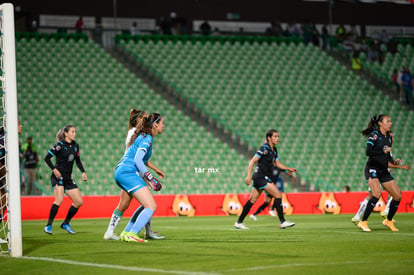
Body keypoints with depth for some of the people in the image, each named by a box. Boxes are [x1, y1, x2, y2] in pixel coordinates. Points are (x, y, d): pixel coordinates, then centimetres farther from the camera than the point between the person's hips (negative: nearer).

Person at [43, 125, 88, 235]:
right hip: (58, 176, -7)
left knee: (79, 202, 3)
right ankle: (48, 226, -18)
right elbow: (47, 158, -8)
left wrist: (83, 172, 7)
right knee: (59, 200, -26)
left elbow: (77, 160, 21)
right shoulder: (60, 145, -9)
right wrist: (54, 169, -19)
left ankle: (66, 223, 18)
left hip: (68, 178, 8)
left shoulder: (75, 145, 11)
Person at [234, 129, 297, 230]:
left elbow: (277, 163, 24)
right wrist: (249, 176, -23)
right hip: (261, 176, -9)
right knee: (278, 194, -13)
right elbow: (253, 161, -17)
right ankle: (283, 222, -12)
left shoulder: (274, 150, 13)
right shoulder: (265, 148, -14)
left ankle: (239, 222, 15)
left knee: (252, 200, 11)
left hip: (264, 177, 9)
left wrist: (289, 169, 12)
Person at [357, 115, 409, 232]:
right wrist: (383, 151, -23)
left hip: (384, 171, 8)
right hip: (372, 169, -8)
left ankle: (388, 221, 24)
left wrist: (393, 161, 6)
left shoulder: (389, 137, 13)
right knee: (377, 193, -28)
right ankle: (363, 222, -21)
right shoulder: (374, 135, -9)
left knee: (398, 196, 4)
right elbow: (368, 152, -19)